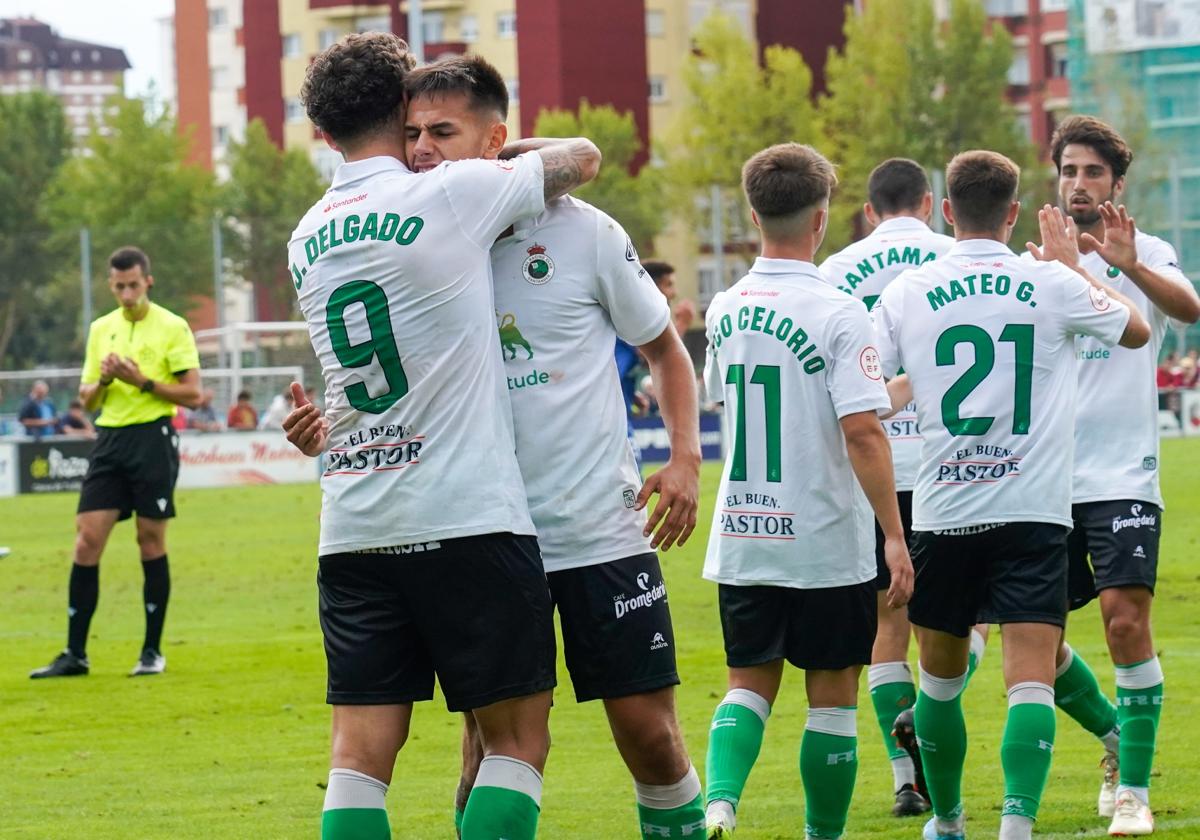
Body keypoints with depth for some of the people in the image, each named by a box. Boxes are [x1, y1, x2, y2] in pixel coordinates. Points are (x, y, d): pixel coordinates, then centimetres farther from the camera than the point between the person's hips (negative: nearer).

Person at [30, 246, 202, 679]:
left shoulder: (172, 328, -1)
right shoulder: (101, 329, 14)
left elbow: (192, 394, -5)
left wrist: (143, 382, -15)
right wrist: (103, 380, -4)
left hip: (153, 437, -4)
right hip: (110, 439, 4)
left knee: (151, 542, -1)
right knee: (87, 541, -3)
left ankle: (152, 651, 9)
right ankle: (75, 654, 0)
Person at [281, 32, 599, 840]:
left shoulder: (309, 238, 12)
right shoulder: (451, 195, -5)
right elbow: (582, 156, 9)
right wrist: (514, 158, 27)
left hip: (354, 529, 5)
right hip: (468, 522, -5)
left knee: (361, 755, 1)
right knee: (518, 742, 2)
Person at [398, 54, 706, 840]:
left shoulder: (579, 231, -3)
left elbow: (664, 347, 10)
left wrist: (686, 458, -3)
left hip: (602, 530, -1)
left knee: (650, 731, -1)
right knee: (491, 744, -1)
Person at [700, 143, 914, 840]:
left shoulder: (726, 310, 3)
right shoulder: (836, 314, -15)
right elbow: (862, 433, -21)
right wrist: (894, 536, -14)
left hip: (743, 540, 5)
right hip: (826, 542, -5)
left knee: (750, 683, 11)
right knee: (832, 696, 8)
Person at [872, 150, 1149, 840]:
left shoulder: (907, 293, 0)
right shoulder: (1052, 285, -1)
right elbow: (1137, 331, 17)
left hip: (942, 513, 2)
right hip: (1034, 510, -2)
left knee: (942, 674, 18)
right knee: (1031, 678, -8)